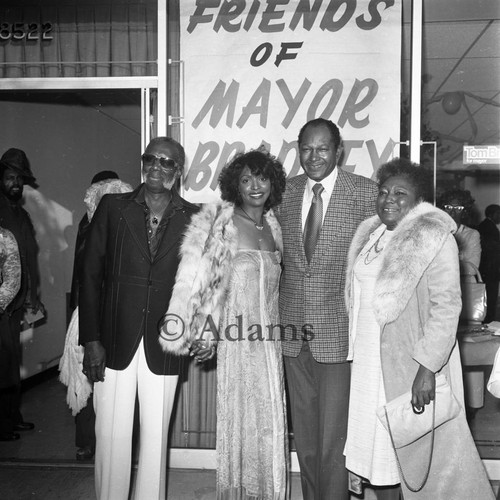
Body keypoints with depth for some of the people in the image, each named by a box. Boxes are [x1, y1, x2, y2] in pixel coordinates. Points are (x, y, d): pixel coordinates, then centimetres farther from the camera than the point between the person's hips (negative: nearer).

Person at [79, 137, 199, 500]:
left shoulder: (194, 219, 3)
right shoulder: (112, 207, 3)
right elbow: (90, 274, 1)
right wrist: (90, 339, -4)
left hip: (163, 347, 0)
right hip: (114, 343, 0)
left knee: (156, 437, 10)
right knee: (111, 436, 7)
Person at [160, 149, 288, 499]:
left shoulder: (274, 227, 11)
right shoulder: (221, 224, -8)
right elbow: (202, 280, -12)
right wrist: (204, 332, -16)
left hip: (269, 337, 5)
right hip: (236, 336, -5)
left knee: (271, 419, 12)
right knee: (240, 418, 4)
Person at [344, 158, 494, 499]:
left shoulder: (433, 237, -13)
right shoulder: (370, 234, 9)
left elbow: (447, 305, -19)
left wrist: (427, 368, -24)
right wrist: (358, 352, 14)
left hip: (412, 362, -6)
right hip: (371, 361, 7)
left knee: (422, 450, 6)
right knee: (378, 444, 16)